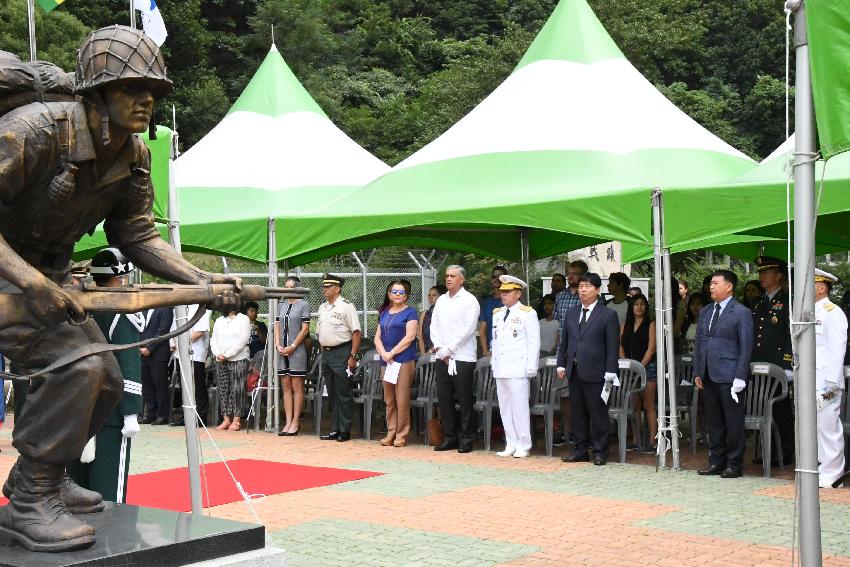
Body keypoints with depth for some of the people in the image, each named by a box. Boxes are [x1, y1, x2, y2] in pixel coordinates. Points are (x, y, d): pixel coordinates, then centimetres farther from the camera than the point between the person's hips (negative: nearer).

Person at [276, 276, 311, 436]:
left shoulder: (303, 305, -1)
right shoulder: (281, 305, 15)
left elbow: (305, 329, -6)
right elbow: (277, 327, 14)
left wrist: (292, 347, -11)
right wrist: (278, 345, 0)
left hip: (297, 350, -6)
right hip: (282, 351, 6)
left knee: (297, 387, -3)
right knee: (286, 387, 6)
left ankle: (295, 422, 0)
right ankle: (288, 422, 8)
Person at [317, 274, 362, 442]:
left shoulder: (346, 306, -9)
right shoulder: (322, 307, 14)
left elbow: (356, 333, -12)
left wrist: (353, 356, -17)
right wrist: (323, 352, 12)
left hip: (341, 353, -8)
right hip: (326, 353, 8)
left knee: (343, 394, -3)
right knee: (332, 395, 12)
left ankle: (345, 431, 3)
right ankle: (334, 430, 18)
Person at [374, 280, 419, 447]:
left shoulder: (410, 312, 0)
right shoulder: (384, 313, 18)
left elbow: (409, 337, -10)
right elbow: (377, 337, 14)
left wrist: (392, 353, -11)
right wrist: (384, 353, -5)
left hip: (404, 360, -6)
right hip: (386, 362, 6)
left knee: (402, 400, -5)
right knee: (389, 400, 7)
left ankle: (402, 434, 2)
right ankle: (391, 433, 14)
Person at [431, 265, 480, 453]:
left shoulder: (469, 300, -4)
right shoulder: (441, 300, 15)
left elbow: (468, 328, -12)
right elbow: (434, 326, 13)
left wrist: (448, 349, -12)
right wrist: (439, 348, -2)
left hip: (462, 358, -6)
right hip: (442, 358, 6)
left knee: (465, 400, -3)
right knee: (444, 398, 7)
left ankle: (466, 439, 5)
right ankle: (449, 437, 16)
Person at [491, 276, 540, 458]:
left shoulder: (527, 314, -3)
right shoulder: (497, 313, 17)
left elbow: (534, 343, -5)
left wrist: (531, 367, -10)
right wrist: (493, 361, 14)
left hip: (517, 369, -6)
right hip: (500, 368, 6)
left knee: (519, 408, -5)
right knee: (505, 408, 8)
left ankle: (523, 446, 2)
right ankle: (511, 445, 14)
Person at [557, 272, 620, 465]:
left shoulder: (608, 315, -3)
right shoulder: (571, 313, 13)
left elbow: (613, 347, -6)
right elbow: (564, 341, 17)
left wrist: (610, 372, -11)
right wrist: (561, 364, 9)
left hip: (595, 372, -5)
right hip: (574, 371, 5)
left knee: (598, 414, 0)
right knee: (578, 413, 10)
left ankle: (599, 451, 9)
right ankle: (580, 449, 18)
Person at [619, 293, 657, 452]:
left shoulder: (650, 324, 1)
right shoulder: (625, 326, 14)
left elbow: (651, 348, -6)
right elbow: (621, 347, 10)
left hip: (647, 367, -4)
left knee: (648, 406, -6)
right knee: (634, 407, 5)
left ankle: (652, 441, -6)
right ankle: (636, 440, 9)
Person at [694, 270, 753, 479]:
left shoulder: (741, 313, -5)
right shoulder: (705, 312, 15)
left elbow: (746, 347, -7)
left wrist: (739, 377, -12)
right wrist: (697, 372, 10)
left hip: (729, 376, -6)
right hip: (709, 376, 6)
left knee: (733, 423, 0)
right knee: (713, 422, 11)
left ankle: (734, 464, 8)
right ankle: (716, 462, 20)